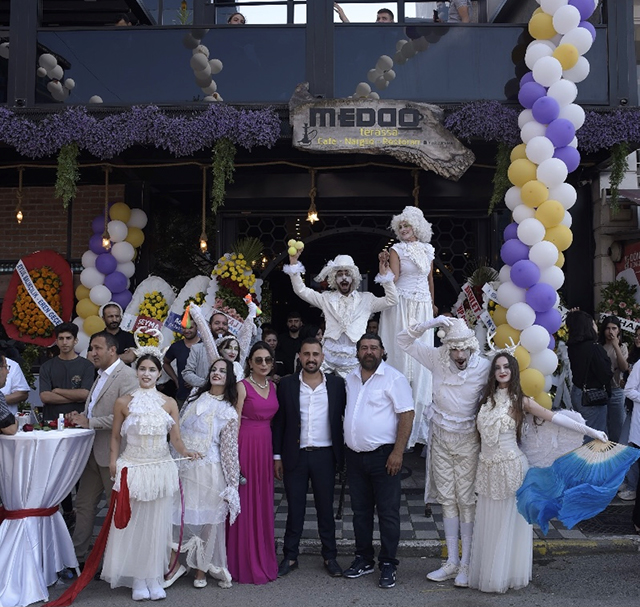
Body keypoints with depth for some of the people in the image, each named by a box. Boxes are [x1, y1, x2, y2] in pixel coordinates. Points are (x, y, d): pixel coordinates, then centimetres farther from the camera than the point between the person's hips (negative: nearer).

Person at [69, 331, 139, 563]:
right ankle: (77, 555, 27)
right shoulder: (101, 376, 15)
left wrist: (89, 422, -20)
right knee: (83, 503, 15)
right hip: (94, 451, 9)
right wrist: (80, 417, 3)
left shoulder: (126, 375, -15)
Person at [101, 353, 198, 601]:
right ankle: (137, 579, 18)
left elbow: (175, 438, -2)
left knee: (157, 524, 6)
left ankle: (154, 578, 18)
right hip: (133, 468, -1)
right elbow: (116, 436, 6)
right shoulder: (123, 402, -1)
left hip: (161, 469, 1)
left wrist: (185, 451, -21)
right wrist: (114, 462, -6)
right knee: (133, 524, 5)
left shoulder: (169, 403, 1)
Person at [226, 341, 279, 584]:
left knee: (263, 504, 12)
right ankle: (244, 564, 15)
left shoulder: (273, 386, 10)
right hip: (245, 445, -6)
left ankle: (264, 561, 25)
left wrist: (277, 455, 11)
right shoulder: (242, 386, -7)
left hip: (266, 447, 6)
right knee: (245, 503, 2)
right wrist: (234, 458, -14)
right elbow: (234, 424, -10)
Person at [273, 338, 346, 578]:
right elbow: (279, 421, 4)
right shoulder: (287, 384, 1)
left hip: (324, 455, 0)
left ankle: (330, 557, 23)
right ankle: (290, 557, 21)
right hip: (295, 456, 0)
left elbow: (345, 417, 4)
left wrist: (343, 454, -2)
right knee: (295, 508, 8)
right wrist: (277, 456, 2)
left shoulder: (336, 384, 2)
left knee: (326, 507, 10)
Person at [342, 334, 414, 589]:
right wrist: (345, 448, 12)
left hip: (383, 455, -6)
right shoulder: (350, 379, 10)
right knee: (360, 511, 14)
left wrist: (397, 452, -18)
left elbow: (406, 414, -12)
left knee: (388, 512, 2)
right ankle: (364, 559, 27)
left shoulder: (394, 378, -8)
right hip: (354, 455, 6)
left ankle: (388, 565, 13)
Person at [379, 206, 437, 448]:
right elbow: (393, 279, -10)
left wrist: (432, 303, 27)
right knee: (401, 354, -5)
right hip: (402, 307, -4)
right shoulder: (397, 250, 0)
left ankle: (419, 416, 11)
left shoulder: (428, 250, 13)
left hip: (423, 309, 4)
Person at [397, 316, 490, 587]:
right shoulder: (437, 358, -7)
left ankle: (466, 563, 14)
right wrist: (430, 323, -18)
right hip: (441, 438, 3)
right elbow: (404, 340, -5)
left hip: (468, 440, -3)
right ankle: (452, 561, 21)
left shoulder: (484, 367, -13)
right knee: (447, 500, 11)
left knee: (467, 501, 3)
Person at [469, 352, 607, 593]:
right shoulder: (488, 398, 6)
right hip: (487, 467, 4)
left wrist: (589, 430, -14)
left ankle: (505, 574, 17)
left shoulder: (520, 400, -5)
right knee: (488, 524, 7)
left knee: (507, 522, 3)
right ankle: (487, 573, 18)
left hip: (510, 466, -4)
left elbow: (554, 417, -10)